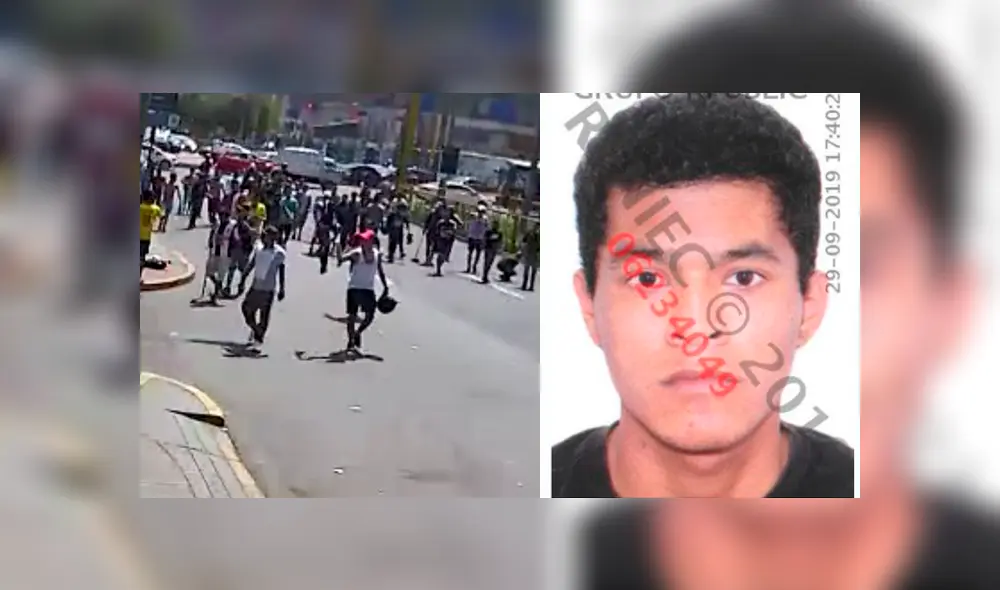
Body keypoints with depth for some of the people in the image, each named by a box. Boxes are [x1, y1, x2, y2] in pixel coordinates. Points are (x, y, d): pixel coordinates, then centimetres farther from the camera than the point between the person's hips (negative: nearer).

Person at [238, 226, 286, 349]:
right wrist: (243, 281, 8)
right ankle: (254, 330, 33)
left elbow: (281, 272, -7)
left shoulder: (279, 253, -10)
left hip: (268, 289, -5)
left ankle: (259, 339, 10)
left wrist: (281, 289, -7)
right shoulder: (258, 249, 3)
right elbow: (250, 266, 10)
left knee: (264, 316, -2)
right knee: (247, 308, 9)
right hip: (255, 286, 5)